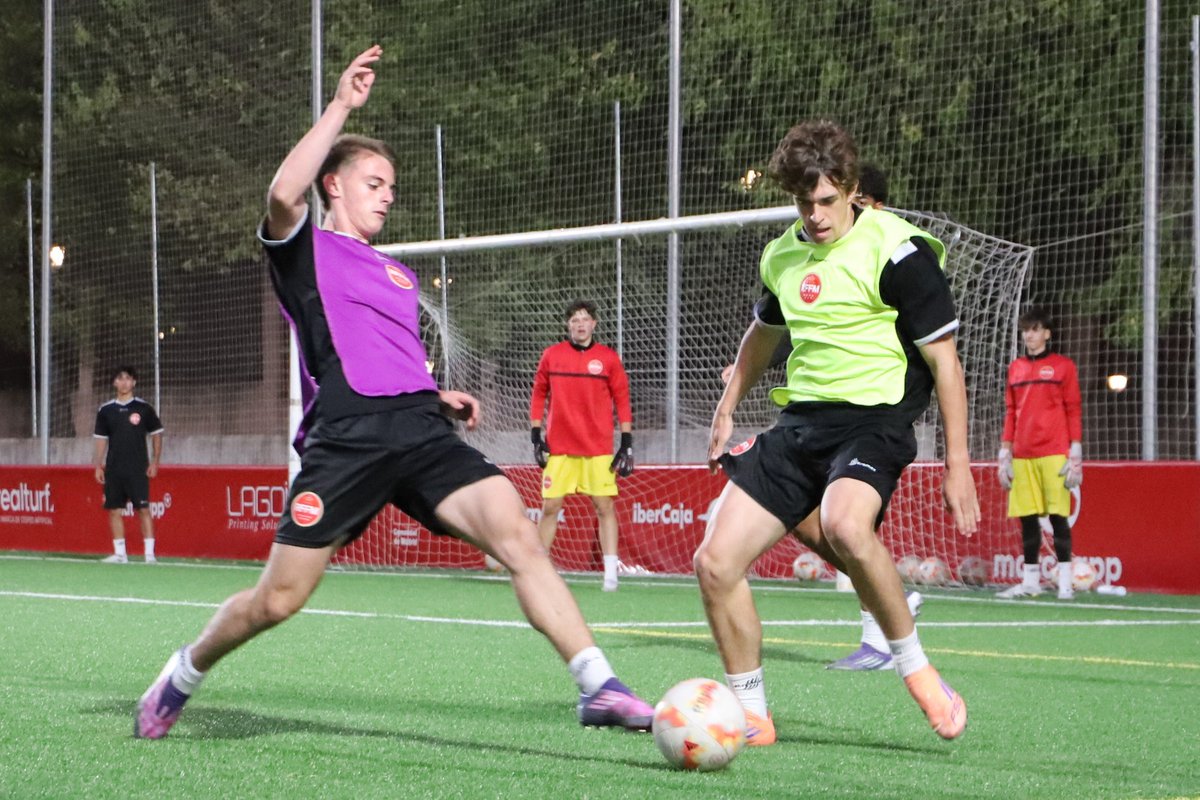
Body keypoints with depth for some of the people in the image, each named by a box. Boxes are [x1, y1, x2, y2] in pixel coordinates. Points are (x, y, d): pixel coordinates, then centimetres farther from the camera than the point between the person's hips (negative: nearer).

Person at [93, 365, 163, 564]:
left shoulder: (144, 408, 0)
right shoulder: (105, 411, 7)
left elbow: (156, 435, 5)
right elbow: (101, 439, 12)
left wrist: (155, 462, -1)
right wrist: (98, 466, 6)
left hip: (138, 470, -3)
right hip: (113, 471, 3)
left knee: (143, 509, -8)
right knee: (114, 510, 2)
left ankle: (149, 553, -7)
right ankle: (120, 553, 9)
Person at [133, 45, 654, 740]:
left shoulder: (400, 275, 30)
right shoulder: (306, 250, 10)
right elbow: (284, 194, -15)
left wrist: (442, 397, 18)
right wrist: (342, 107, -13)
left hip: (422, 433, 5)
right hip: (346, 439, -5)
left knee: (518, 534, -19)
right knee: (278, 600, -2)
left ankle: (599, 687, -25)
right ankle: (183, 676, 26)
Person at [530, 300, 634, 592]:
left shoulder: (608, 358, 2)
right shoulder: (551, 355, 5)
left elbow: (622, 401, 3)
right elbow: (538, 395, 12)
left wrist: (626, 445, -1)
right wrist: (536, 436, 5)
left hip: (598, 448, -1)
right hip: (558, 447, 1)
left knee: (605, 506, -5)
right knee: (550, 507, 1)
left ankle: (610, 573, -3)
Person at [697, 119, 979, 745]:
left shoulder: (897, 250, -10)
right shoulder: (781, 255, 10)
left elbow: (944, 359, -9)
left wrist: (957, 464, -11)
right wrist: (726, 409, 36)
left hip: (873, 418, -7)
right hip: (799, 421, 7)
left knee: (844, 525, -39)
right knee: (715, 563, -5)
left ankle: (916, 670, -18)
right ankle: (750, 715, 11)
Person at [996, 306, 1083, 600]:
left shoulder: (1063, 366, 4)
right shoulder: (1015, 368, 15)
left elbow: (1074, 411, 1)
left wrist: (1075, 454, -6)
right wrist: (1005, 453, 12)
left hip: (1054, 453, -4)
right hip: (1022, 455, 4)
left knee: (1058, 515, -6)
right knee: (1027, 518, 4)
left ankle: (1065, 582, -5)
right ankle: (1030, 581, 9)